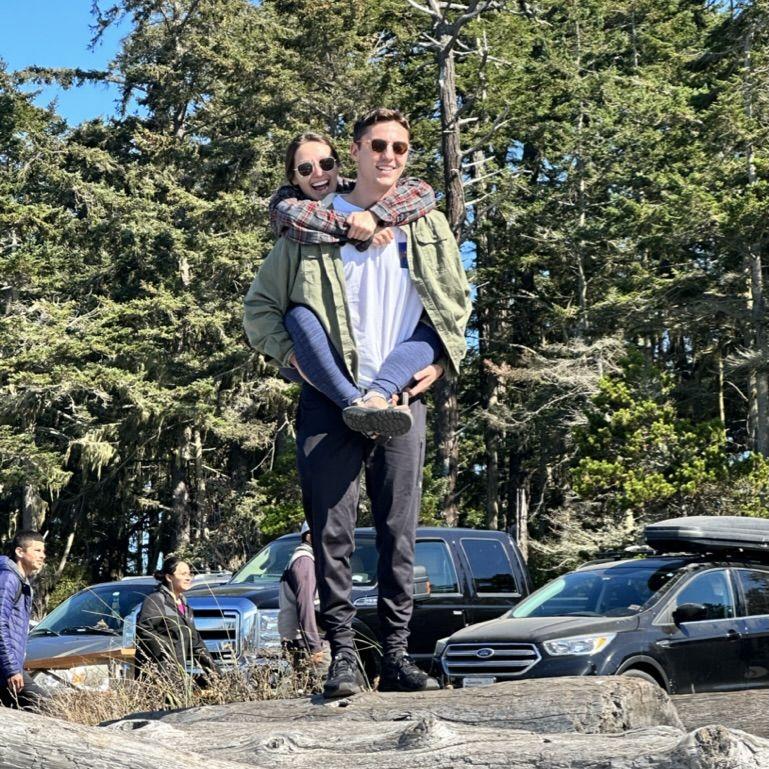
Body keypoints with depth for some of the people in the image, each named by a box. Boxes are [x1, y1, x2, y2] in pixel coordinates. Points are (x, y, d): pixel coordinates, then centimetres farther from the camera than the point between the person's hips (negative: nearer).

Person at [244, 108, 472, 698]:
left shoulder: (430, 229, 15)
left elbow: (459, 304, 23)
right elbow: (261, 307, 10)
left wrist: (442, 361, 7)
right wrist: (296, 357, -3)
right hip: (331, 400, -2)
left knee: (400, 533, 2)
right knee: (333, 532, -5)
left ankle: (396, 655, 8)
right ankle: (343, 654, 1)